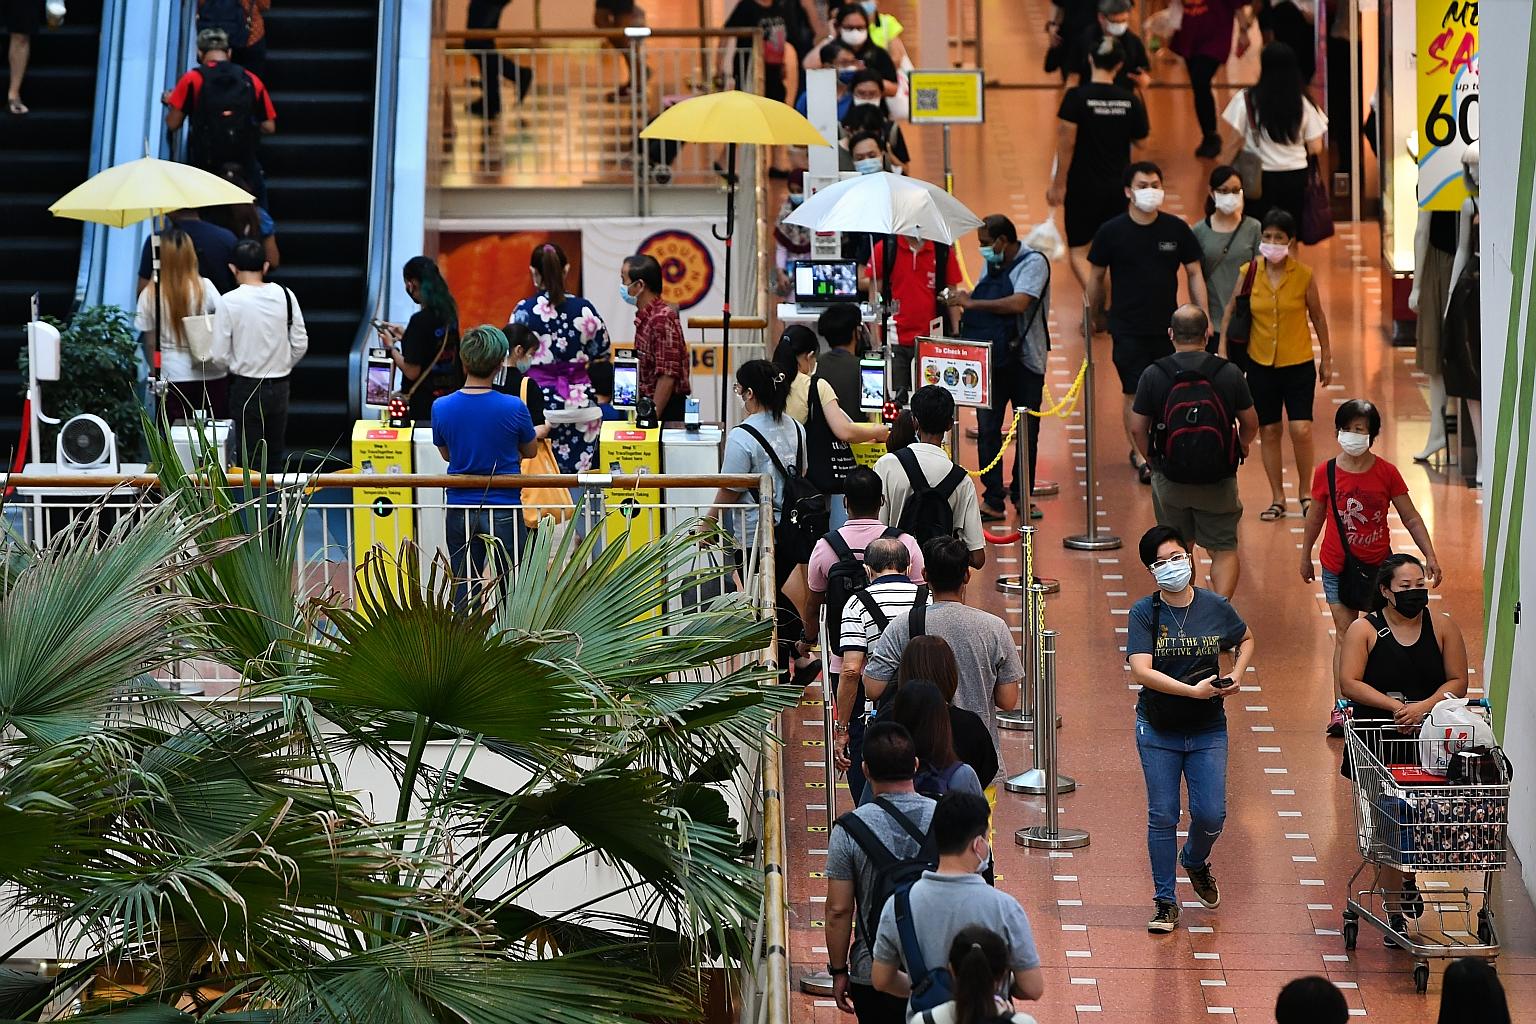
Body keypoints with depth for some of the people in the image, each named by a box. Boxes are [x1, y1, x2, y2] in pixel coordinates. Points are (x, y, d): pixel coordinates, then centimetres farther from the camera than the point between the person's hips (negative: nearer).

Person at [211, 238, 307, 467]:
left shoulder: (229, 302, -13)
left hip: (246, 388, -4)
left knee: (248, 462, 2)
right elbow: (300, 345, 1)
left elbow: (220, 356, -10)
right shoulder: (285, 296, -3)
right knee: (274, 458, 15)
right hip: (280, 387, 4)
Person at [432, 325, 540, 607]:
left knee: (464, 595, 10)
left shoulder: (441, 408, -6)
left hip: (459, 512, 3)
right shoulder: (513, 408, -14)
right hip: (504, 510, -3)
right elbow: (530, 451, 5)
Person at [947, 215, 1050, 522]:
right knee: (988, 431, -1)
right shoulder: (992, 265, 12)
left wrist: (973, 303, -19)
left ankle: (1023, 495, 17)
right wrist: (964, 300, -1)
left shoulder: (1033, 263, -9)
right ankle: (992, 500, 1)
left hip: (1025, 361, -5)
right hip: (992, 360, 5)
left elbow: (1019, 303, -24)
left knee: (1028, 433, 5)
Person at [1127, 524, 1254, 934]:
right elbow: (1141, 671, -22)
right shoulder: (1144, 613, -10)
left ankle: (1196, 862, 33)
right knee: (1162, 816, 2)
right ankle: (1165, 901, 15)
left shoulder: (1215, 607, -3)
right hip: (1158, 730, -1)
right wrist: (1194, 690, -26)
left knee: (1211, 815, -1)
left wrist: (1235, 675, -1)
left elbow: (1246, 639, 18)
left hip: (1208, 731, 1)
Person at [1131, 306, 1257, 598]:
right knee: (1224, 550, 9)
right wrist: (1242, 446, 28)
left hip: (1170, 479, 1)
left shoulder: (1153, 374, -8)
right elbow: (1250, 424, 5)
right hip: (1219, 481, -1)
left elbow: (1137, 428, -2)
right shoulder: (1230, 373, -7)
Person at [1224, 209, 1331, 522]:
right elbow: (1230, 310, 8)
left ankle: (1306, 493, 10)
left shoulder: (1303, 275, -7)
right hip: (1261, 364, 2)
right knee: (1268, 431, 6)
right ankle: (1277, 499, 17)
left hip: (1299, 365, -2)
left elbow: (1317, 316, 5)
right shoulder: (1249, 272, -4)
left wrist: (1326, 358, 10)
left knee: (1301, 430, -10)